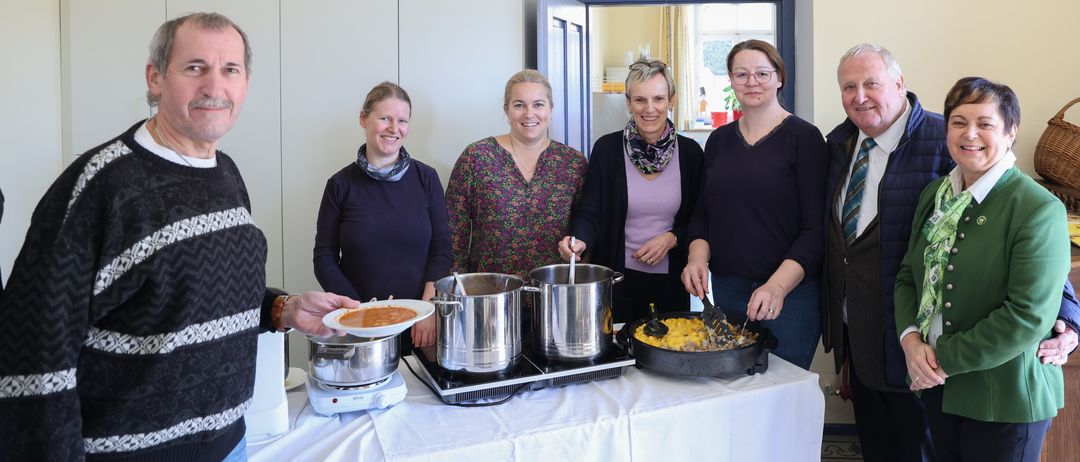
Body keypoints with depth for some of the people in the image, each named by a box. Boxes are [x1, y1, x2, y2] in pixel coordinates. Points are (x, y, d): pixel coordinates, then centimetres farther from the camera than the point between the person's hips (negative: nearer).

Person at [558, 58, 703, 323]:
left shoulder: (690, 152, -1)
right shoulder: (607, 148, -5)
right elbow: (589, 211, -9)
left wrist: (672, 238, -12)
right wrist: (579, 240, -28)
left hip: (671, 281, 2)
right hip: (618, 278, -1)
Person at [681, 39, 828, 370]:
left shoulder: (803, 137, -6)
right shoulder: (719, 139, 9)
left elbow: (816, 227, -11)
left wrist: (778, 285, -23)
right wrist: (698, 257, -6)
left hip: (790, 294, -4)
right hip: (725, 290, 4)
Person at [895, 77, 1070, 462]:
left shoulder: (1038, 209, -16)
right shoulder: (935, 194, 4)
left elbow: (1029, 316, -21)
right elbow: (908, 274, 7)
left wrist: (943, 358, -18)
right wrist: (911, 340, -9)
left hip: (1005, 398, -5)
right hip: (938, 386, 6)